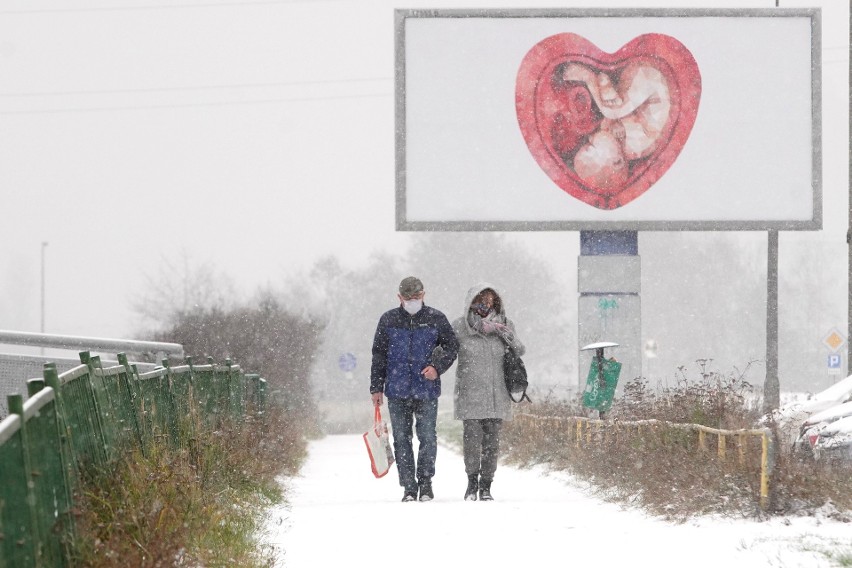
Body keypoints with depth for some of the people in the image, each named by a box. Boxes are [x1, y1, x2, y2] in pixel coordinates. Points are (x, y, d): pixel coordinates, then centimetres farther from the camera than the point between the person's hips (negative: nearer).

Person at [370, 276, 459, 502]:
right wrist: (376, 387, 7)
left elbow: (452, 346, 10)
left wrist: (437, 367, -6)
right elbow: (379, 356, 10)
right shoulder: (388, 320, 5)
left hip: (427, 391, -1)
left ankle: (425, 483, 10)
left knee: (427, 437, -2)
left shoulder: (436, 319, 2)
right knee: (401, 439, 2)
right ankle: (409, 487, 7)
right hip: (397, 391, 1)